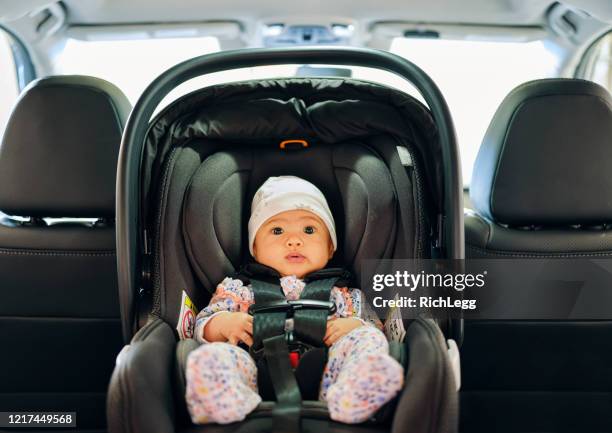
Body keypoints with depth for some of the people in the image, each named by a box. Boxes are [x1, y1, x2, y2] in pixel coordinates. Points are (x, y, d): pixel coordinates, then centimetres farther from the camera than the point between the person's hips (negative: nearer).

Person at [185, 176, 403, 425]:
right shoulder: (239, 288, 27)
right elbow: (203, 325, 23)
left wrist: (357, 327, -2)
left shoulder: (343, 293, 27)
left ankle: (351, 398, -50)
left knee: (369, 339, -24)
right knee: (215, 354, -27)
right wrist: (222, 324, -1)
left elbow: (376, 327, 21)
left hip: (326, 377, 1)